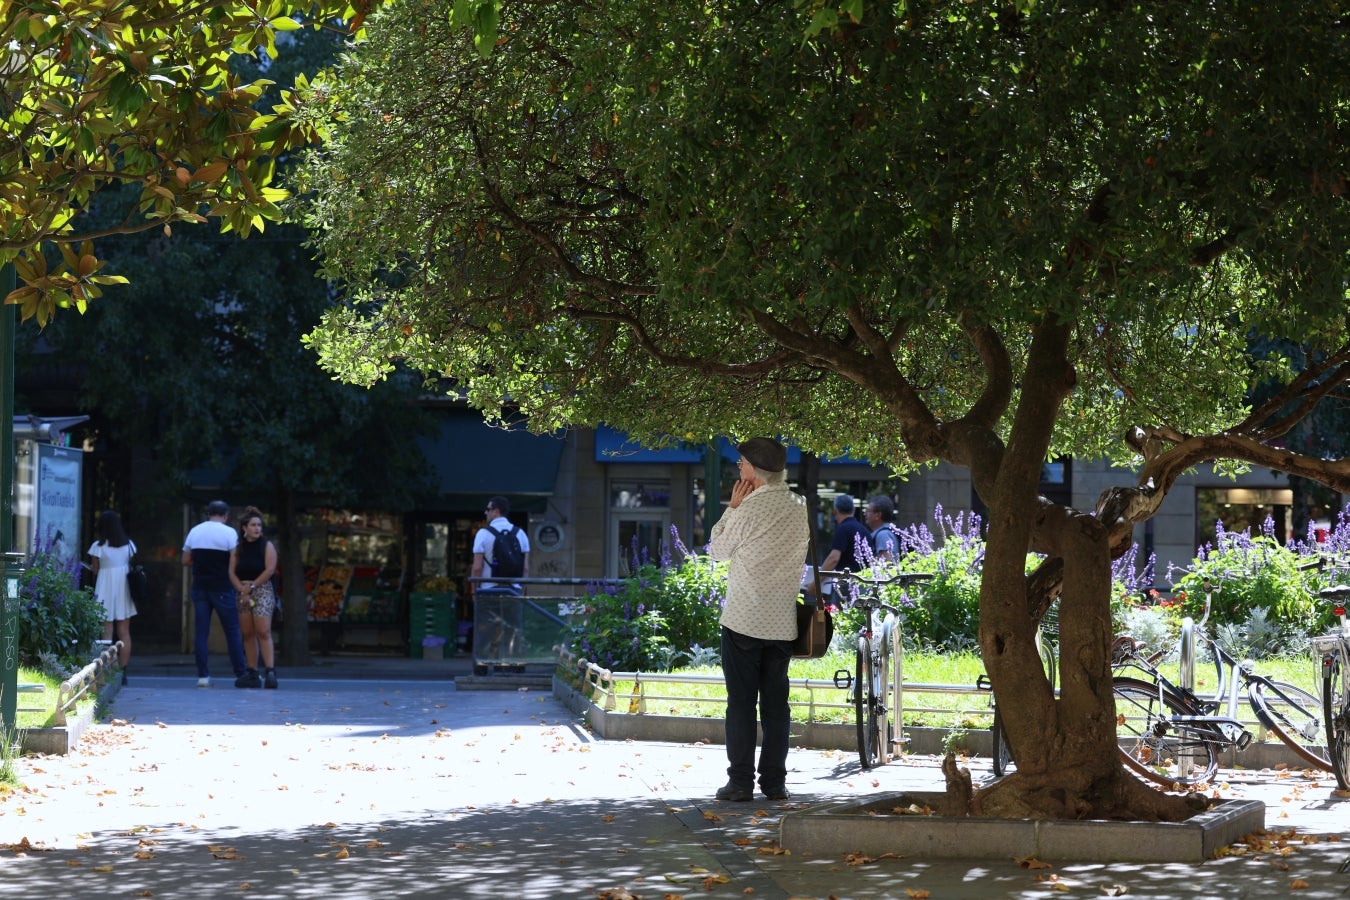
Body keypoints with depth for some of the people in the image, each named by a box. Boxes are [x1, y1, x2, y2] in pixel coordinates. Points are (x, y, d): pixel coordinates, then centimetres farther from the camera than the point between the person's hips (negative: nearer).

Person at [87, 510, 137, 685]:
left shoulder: (98, 546, -6)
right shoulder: (128, 545, 6)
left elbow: (95, 571, -4)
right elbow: (130, 566, 6)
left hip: (105, 590, -3)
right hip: (124, 590, 4)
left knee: (106, 632, -2)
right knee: (124, 633, 6)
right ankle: (123, 672, 5)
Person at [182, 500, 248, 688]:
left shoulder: (195, 531, 8)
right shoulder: (229, 533, -6)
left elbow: (185, 561, 12)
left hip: (200, 587, 4)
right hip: (222, 588, -4)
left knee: (201, 632, 4)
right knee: (232, 632, 2)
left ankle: (203, 676, 0)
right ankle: (241, 674, 4)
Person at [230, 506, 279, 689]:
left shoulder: (267, 546, 3)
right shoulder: (238, 548, 12)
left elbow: (270, 570, -7)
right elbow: (232, 572, 5)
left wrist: (252, 586, -9)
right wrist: (241, 590, -10)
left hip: (262, 590, -4)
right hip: (242, 592, 4)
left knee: (263, 632, -15)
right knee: (247, 634, 3)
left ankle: (270, 671, -21)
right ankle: (252, 674, 5)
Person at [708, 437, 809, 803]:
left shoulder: (749, 509, -14)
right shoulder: (801, 508, 3)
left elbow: (717, 549, 0)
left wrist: (732, 508, 6)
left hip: (743, 621, -5)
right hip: (783, 622, 5)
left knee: (741, 703, 1)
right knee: (776, 703, 9)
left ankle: (740, 782, 1)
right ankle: (775, 782, 10)